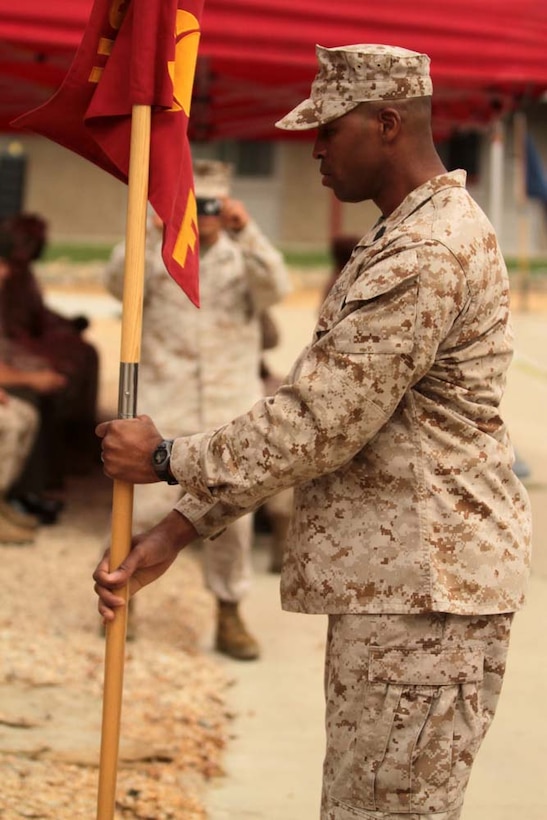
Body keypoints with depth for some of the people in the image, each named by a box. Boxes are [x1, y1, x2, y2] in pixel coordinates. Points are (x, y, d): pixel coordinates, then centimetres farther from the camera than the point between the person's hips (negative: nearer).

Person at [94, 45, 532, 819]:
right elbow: (309, 409, 16)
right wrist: (173, 534, 10)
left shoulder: (427, 255, -18)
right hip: (391, 578, 11)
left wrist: (168, 459, -5)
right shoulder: (396, 239, 17)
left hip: (424, 590, -11)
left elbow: (317, 424, -20)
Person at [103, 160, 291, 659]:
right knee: (151, 506, -7)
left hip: (232, 412, 2)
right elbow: (119, 283, -14)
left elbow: (275, 288, -12)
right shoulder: (157, 256, 5)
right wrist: (150, 233, -27)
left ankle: (229, 618, 15)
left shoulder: (243, 258, 8)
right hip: (164, 407, -1)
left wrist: (247, 233, -24)